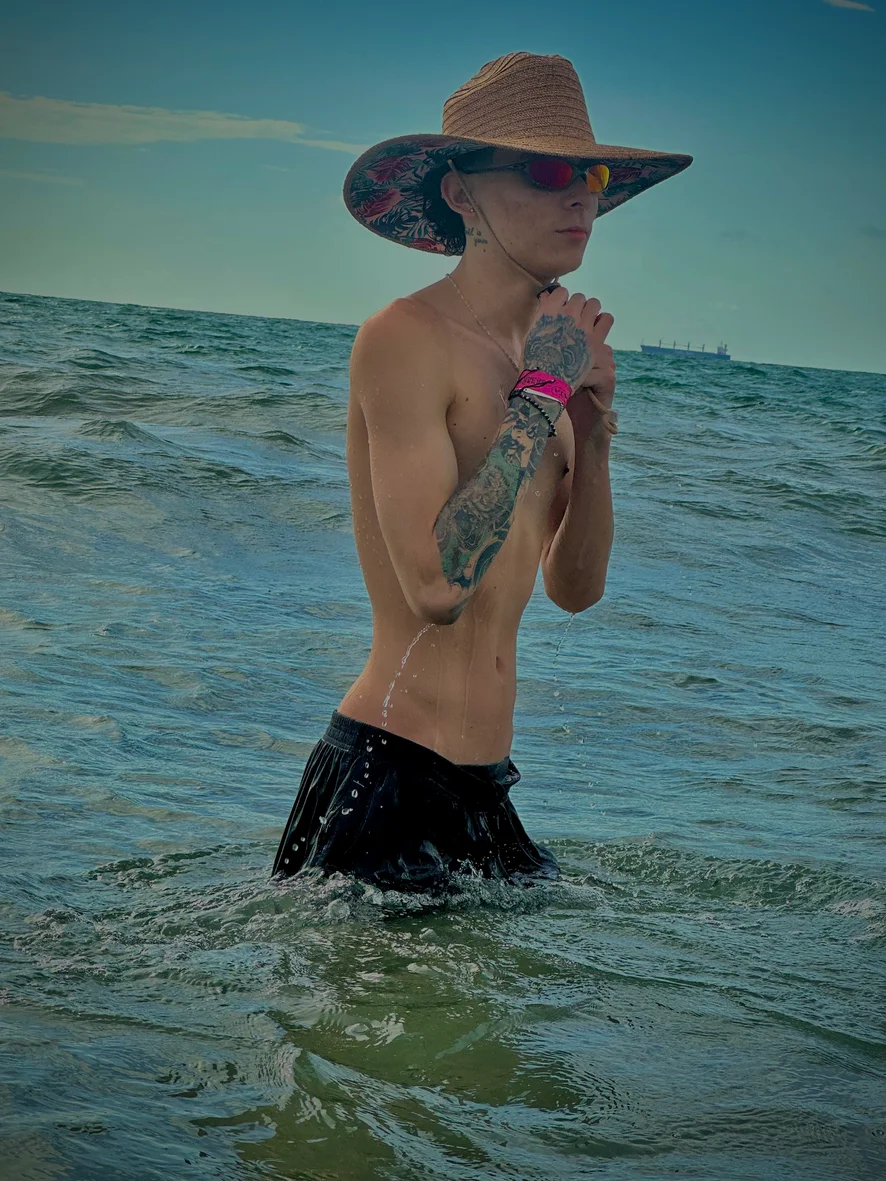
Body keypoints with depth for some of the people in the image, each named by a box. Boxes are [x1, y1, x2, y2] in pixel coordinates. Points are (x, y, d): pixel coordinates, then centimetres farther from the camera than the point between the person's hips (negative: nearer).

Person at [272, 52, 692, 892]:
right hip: (385, 779, -8)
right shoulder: (406, 338, -14)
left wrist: (593, 427, -1)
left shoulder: (542, 355, 11)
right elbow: (437, 585, -26)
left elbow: (574, 589, 14)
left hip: (481, 783, 8)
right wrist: (541, 393, -18)